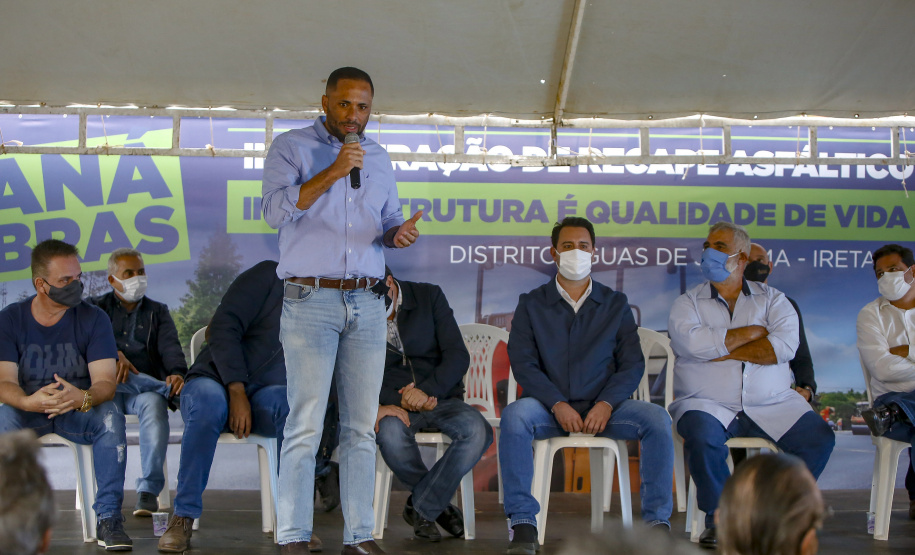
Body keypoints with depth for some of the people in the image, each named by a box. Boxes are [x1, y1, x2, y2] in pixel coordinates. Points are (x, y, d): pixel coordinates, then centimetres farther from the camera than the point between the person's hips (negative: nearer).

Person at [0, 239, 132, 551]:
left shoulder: (93, 318, -4)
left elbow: (105, 382, -14)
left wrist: (83, 398, -39)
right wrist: (28, 401, -37)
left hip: (79, 411, 0)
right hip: (28, 410, 0)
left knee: (110, 416, -32)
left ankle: (108, 519, -27)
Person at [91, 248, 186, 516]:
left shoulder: (158, 311, 25)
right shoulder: (97, 308, 22)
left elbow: (170, 346, 4)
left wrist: (177, 372, -19)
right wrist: (113, 354, -22)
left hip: (145, 388, 0)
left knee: (154, 404, -35)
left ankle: (149, 489, -35)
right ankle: (169, 389, -34)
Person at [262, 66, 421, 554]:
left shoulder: (379, 157, 19)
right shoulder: (291, 147, 4)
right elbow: (276, 211, -10)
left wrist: (399, 233, -2)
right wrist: (331, 173, -18)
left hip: (366, 303, 5)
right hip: (310, 299, -4)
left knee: (361, 426, 3)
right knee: (306, 423, -8)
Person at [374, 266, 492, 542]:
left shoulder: (429, 296, 0)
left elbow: (458, 356, -5)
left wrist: (427, 390, -22)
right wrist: (399, 399, -22)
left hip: (440, 398, 1)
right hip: (395, 404, -1)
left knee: (479, 431, -32)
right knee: (391, 433, -38)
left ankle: (421, 507, -14)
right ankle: (438, 505, -10)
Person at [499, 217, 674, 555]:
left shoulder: (616, 304, 15)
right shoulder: (531, 304, 11)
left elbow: (633, 364, 5)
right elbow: (523, 363, -1)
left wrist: (606, 404, -15)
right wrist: (558, 404, -17)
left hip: (603, 407, 1)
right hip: (549, 407, -1)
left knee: (657, 418, -26)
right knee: (514, 416, -34)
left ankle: (657, 521, -20)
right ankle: (523, 523, -30)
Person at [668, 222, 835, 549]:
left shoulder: (772, 299, 12)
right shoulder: (688, 303, 10)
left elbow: (785, 346, -7)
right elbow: (694, 343, -13)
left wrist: (723, 351, -9)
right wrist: (755, 331, -4)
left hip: (772, 406, 2)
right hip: (707, 405, -1)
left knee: (819, 437, -20)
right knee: (701, 436, -34)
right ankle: (718, 518, -12)